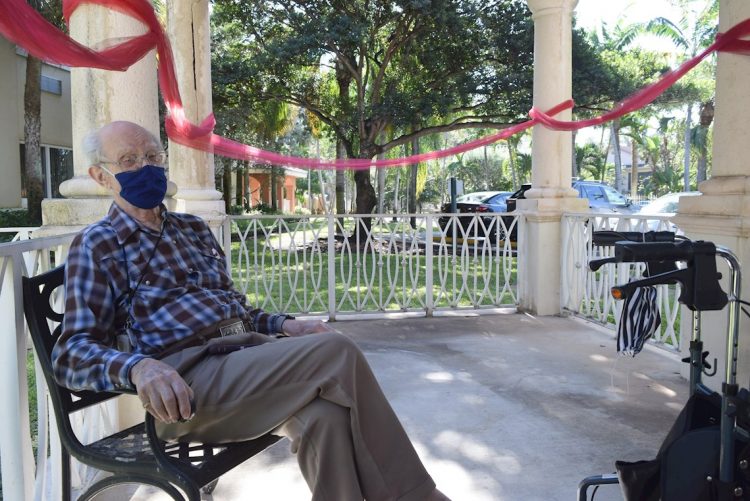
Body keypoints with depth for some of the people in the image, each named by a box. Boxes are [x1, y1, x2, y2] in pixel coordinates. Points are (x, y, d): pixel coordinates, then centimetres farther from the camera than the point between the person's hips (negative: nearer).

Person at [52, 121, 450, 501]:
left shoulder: (192, 228, 23)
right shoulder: (97, 245, 5)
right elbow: (72, 354, -5)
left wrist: (285, 326, 6)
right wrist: (139, 367, -28)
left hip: (247, 350, 6)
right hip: (188, 377, -5)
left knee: (325, 416, -28)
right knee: (336, 353, -25)